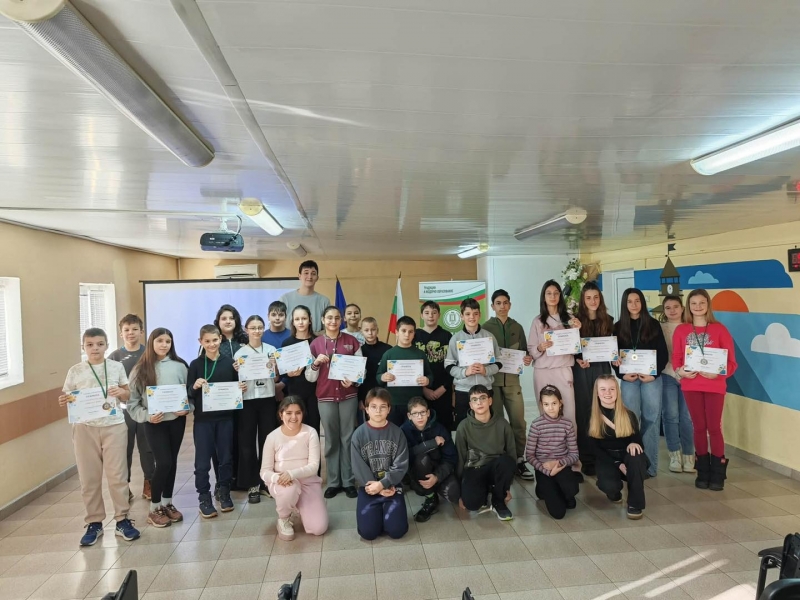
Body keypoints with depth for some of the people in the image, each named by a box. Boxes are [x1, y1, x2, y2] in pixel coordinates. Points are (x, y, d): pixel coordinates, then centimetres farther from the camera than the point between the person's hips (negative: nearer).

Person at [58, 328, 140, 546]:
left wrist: (122, 393, -13)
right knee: (89, 478, 8)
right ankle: (94, 523, 22)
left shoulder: (116, 367, 3)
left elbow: (127, 396, 9)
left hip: (114, 426, 0)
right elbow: (67, 398, 6)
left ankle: (122, 520, 14)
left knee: (117, 475, 3)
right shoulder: (75, 371, 1)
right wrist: (64, 401, -16)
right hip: (85, 428, 1)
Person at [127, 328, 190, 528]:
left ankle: (167, 503, 28)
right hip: (155, 423, -2)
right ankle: (154, 508, 11)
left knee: (172, 462, 11)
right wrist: (147, 416, -15)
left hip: (177, 420, 2)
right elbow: (133, 401, -2)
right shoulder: (141, 369, -3)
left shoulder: (180, 366, -1)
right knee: (164, 463, -8)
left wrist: (187, 408, -12)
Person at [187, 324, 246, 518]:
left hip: (225, 417, 2)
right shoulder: (195, 364, -2)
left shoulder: (229, 363, 5)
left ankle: (225, 494, 26)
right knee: (203, 460, 3)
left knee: (226, 457, 10)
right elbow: (189, 394, -3)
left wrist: (242, 387, -8)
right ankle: (204, 499, 16)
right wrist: (195, 386, -23)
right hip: (203, 419, -2)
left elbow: (236, 387, 13)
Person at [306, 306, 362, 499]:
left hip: (348, 396, 0)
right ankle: (333, 482, 20)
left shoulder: (352, 341, 1)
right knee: (331, 440, 9)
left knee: (348, 439, 5)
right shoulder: (315, 344, 2)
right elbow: (310, 377, 2)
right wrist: (316, 363, -16)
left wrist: (353, 380, -14)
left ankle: (349, 481, 17)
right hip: (325, 397, 1)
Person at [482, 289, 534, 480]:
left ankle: (519, 460, 13)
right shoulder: (486, 327, 2)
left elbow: (524, 351, 14)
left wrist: (528, 359, -7)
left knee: (518, 422, 1)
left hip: (512, 379, 3)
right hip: (492, 379, -2)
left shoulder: (517, 327, 12)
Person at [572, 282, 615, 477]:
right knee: (584, 413, 1)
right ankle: (586, 458, 8)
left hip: (602, 369, 3)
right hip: (582, 371, -3)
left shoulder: (608, 320, 10)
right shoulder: (576, 321, 0)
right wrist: (578, 360, -18)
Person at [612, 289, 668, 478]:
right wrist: (622, 375, -8)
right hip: (629, 378, 1)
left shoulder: (653, 324, 5)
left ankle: (650, 465, 6)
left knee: (651, 419, 0)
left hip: (651, 377, 0)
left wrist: (654, 374, -9)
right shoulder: (618, 327, 7)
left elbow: (663, 353, 3)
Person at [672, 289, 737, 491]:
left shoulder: (719, 329, 0)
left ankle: (717, 473, 13)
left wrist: (718, 372, -20)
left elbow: (731, 360, -2)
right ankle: (703, 471, 19)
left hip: (715, 385, -2)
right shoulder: (681, 330, 5)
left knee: (714, 428, 1)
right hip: (691, 385, 2)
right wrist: (679, 370, -15)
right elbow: (676, 357, 5)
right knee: (699, 427, 9)